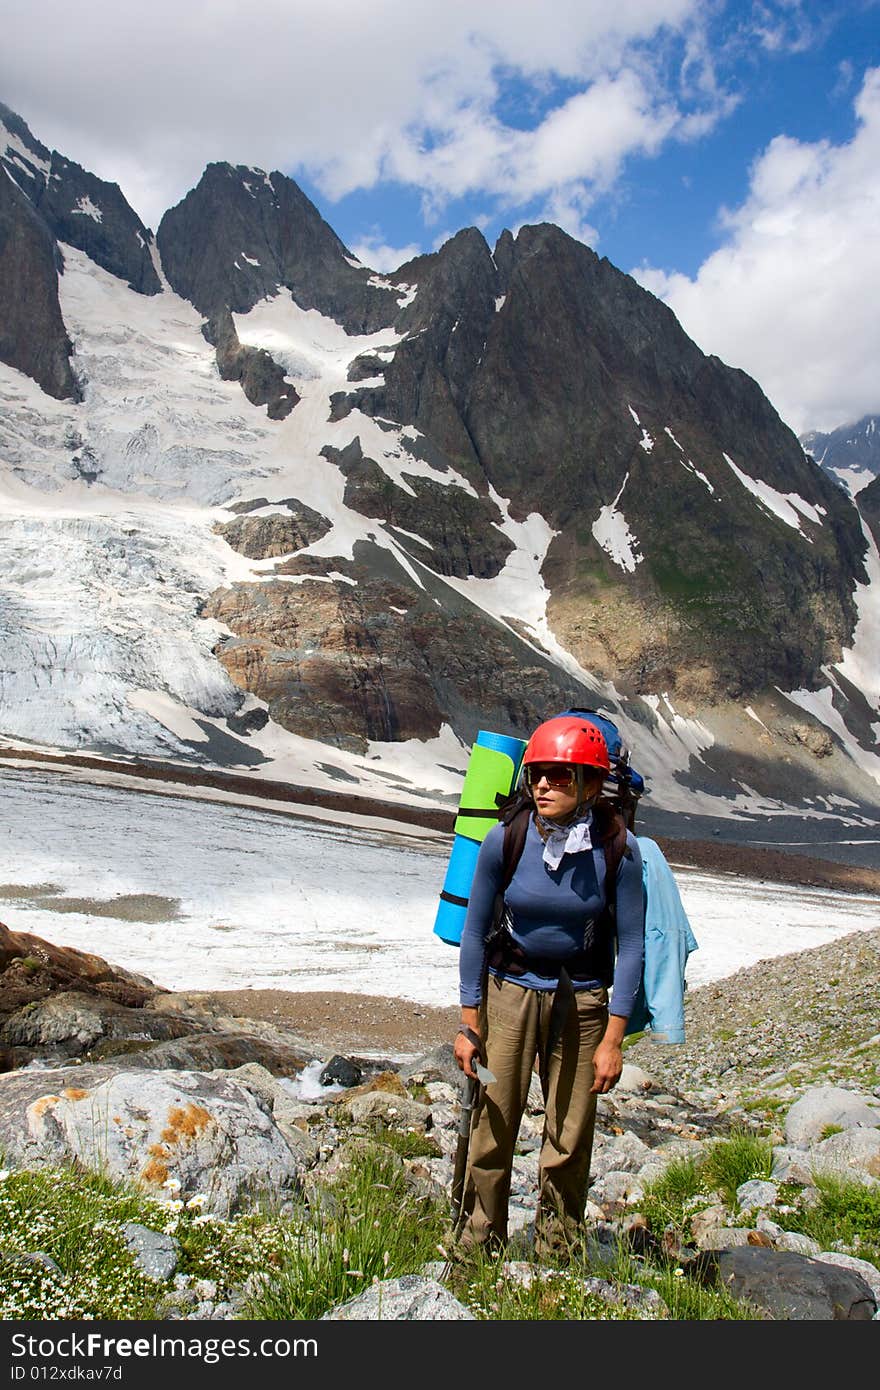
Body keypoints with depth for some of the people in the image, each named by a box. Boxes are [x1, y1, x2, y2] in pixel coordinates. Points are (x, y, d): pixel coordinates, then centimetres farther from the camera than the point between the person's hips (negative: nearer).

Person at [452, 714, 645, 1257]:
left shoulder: (617, 849, -14)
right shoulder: (505, 841, -13)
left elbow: (631, 944, -6)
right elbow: (475, 932, -3)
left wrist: (613, 1039, -8)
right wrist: (470, 1024, -1)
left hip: (582, 1000, 0)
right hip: (509, 992, 0)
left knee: (570, 1141, 5)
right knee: (493, 1127, 0)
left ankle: (557, 1257, 26)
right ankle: (477, 1253, 20)